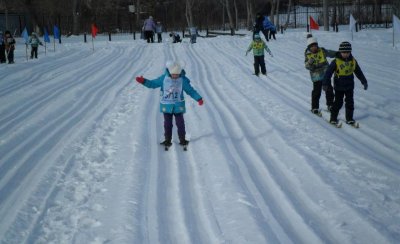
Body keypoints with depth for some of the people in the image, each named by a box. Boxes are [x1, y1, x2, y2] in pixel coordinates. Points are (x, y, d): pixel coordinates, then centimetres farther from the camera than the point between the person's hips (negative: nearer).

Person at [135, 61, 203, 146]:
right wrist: (143, 81, -11)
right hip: (166, 105, 1)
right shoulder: (164, 78, -5)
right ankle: (167, 140, 15)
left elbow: (190, 90, 2)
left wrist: (199, 98, -5)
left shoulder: (183, 80, -6)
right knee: (167, 123, 6)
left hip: (178, 106, -1)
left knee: (180, 123, 4)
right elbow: (153, 84, 2)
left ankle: (182, 139, 15)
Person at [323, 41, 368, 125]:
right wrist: (325, 83, -22)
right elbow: (328, 72, -15)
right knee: (338, 103, 1)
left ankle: (349, 118, 19)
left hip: (349, 86, 4)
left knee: (350, 103, 8)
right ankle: (333, 118, 14)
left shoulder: (353, 61, -1)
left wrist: (364, 81, 14)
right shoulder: (336, 62, -15)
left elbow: (359, 72, 12)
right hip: (339, 87, -4)